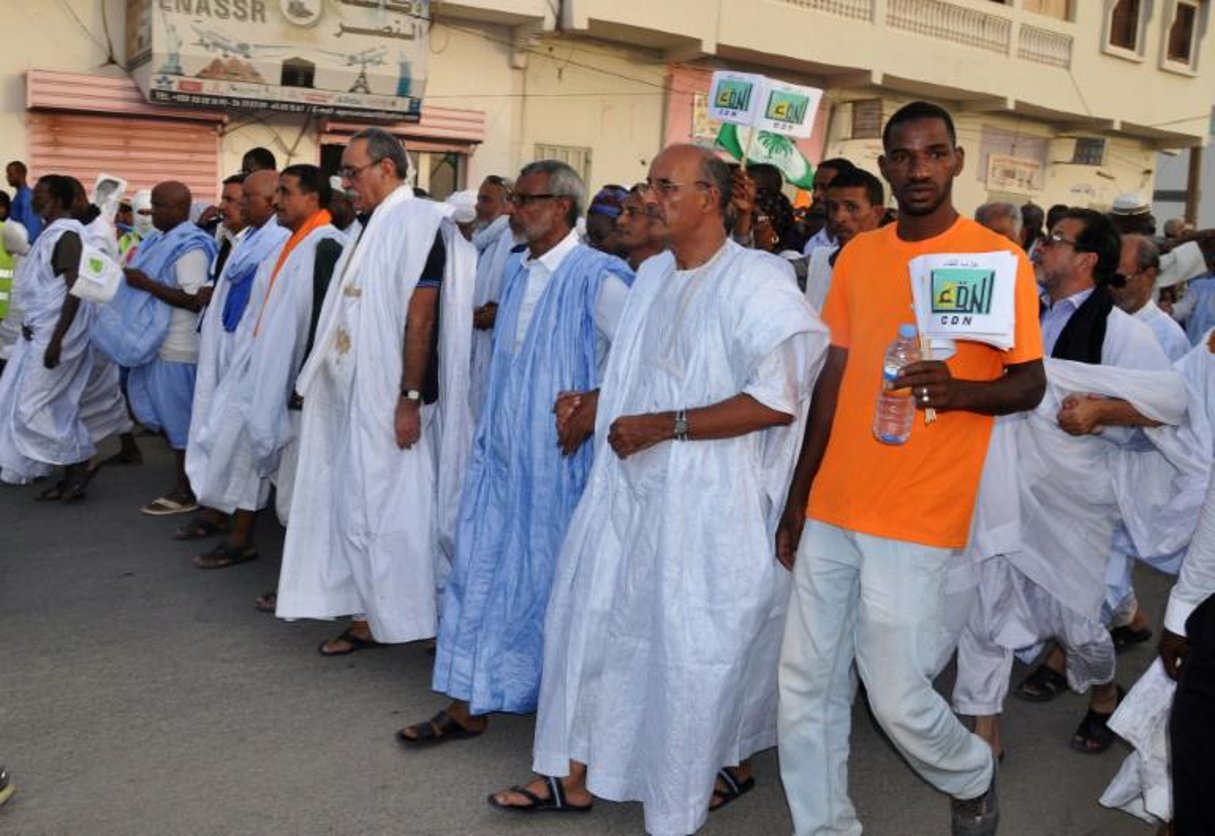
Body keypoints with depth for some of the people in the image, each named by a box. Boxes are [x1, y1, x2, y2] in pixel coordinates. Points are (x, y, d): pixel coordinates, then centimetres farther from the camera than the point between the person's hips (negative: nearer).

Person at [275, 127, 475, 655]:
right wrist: (319, 382, 15)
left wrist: (410, 399, -21)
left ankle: (407, 620, 13)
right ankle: (368, 615, 22)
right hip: (357, 394, 9)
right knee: (358, 503, 12)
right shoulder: (378, 224, 14)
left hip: (389, 398, -9)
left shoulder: (416, 223, -13)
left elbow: (420, 319, -19)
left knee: (387, 505, -1)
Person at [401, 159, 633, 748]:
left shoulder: (596, 276, -14)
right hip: (499, 449, 7)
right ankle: (468, 704, 20)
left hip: (554, 457, -7)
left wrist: (595, 407, -18)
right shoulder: (517, 270, 11)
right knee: (481, 571, 9)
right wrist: (488, 428, 17)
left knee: (548, 577, 5)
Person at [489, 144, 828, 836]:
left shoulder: (759, 282, -15)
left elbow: (776, 401, -21)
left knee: (701, 642, 5)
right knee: (593, 616, 13)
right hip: (631, 489, 8)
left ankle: (732, 761, 32)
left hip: (708, 504, -8)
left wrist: (665, 425, -20)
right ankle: (575, 774, 29)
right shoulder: (652, 275, 10)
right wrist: (600, 402, 8)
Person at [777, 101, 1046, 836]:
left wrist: (959, 390, -24)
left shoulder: (1000, 259, -5)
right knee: (807, 687, 8)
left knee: (898, 698, 1)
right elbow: (835, 378, 12)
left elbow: (1030, 385, -2)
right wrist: (798, 498, 12)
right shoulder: (858, 256, 8)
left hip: (916, 521, -4)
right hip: (832, 510, 5)